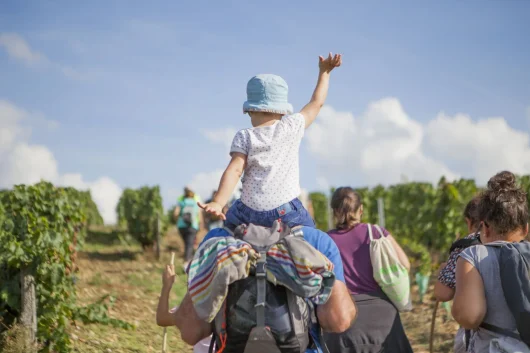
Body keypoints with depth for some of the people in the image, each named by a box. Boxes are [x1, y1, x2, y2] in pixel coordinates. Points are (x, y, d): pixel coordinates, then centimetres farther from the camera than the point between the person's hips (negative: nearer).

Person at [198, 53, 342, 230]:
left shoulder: (244, 137, 3)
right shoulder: (292, 126, 5)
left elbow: (234, 170, -11)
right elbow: (316, 103, 21)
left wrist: (218, 203, -21)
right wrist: (324, 72, 35)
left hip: (250, 213, 1)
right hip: (287, 212, -1)